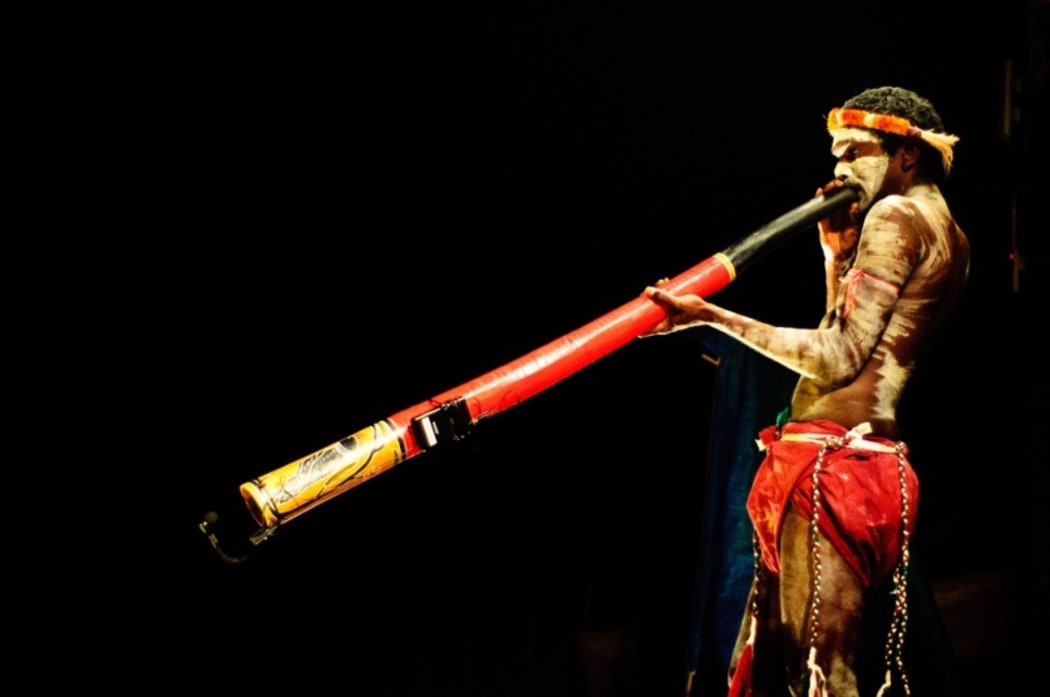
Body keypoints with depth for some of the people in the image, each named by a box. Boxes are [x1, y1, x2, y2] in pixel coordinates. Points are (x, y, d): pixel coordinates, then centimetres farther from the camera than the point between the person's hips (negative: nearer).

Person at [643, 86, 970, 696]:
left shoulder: (897, 214, -5)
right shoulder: (952, 238, 23)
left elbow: (838, 357, -15)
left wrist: (713, 316, -13)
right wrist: (837, 255, 20)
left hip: (832, 457, -10)